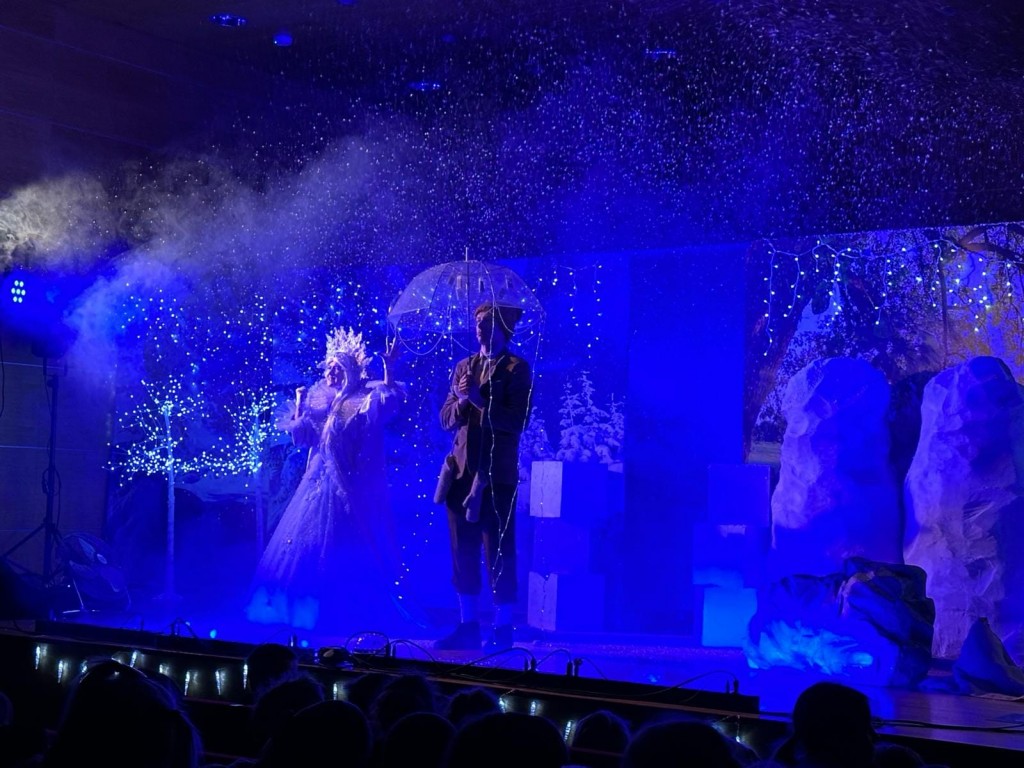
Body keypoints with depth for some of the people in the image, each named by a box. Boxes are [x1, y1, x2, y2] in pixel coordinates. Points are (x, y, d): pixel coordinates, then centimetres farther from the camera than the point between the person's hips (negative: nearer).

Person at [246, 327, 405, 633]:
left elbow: (392, 397, -24)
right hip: (321, 481, 6)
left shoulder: (365, 396, -4)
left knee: (350, 546, -1)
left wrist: (389, 367, -35)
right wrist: (299, 406, 3)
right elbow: (300, 436, 11)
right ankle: (302, 607, 17)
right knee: (308, 540, 7)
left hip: (353, 486, -5)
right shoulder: (317, 397, 11)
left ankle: (350, 612, 9)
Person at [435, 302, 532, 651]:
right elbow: (446, 419, 12)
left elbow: (517, 421, -13)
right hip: (461, 470, 6)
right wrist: (461, 402, -8)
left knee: (498, 553, -3)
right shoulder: (464, 367, 16)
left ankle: (502, 631, 4)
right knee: (463, 552, 8)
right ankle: (468, 627, 16)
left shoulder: (517, 369, -2)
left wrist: (479, 399, -18)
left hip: (497, 474, -6)